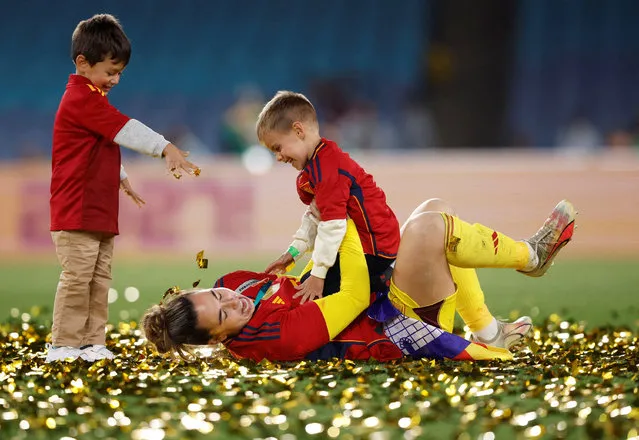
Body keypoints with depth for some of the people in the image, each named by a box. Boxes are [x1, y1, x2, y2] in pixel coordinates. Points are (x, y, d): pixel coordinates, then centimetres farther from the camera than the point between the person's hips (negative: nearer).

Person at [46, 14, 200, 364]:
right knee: (77, 277, -10)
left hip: (100, 213, 10)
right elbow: (126, 130, -21)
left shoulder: (92, 99, 18)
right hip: (77, 213, -10)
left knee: (99, 279, 9)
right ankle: (63, 345, -6)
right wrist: (166, 148, -23)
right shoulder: (82, 99, -15)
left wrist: (121, 178, 26)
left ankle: (92, 342, 11)